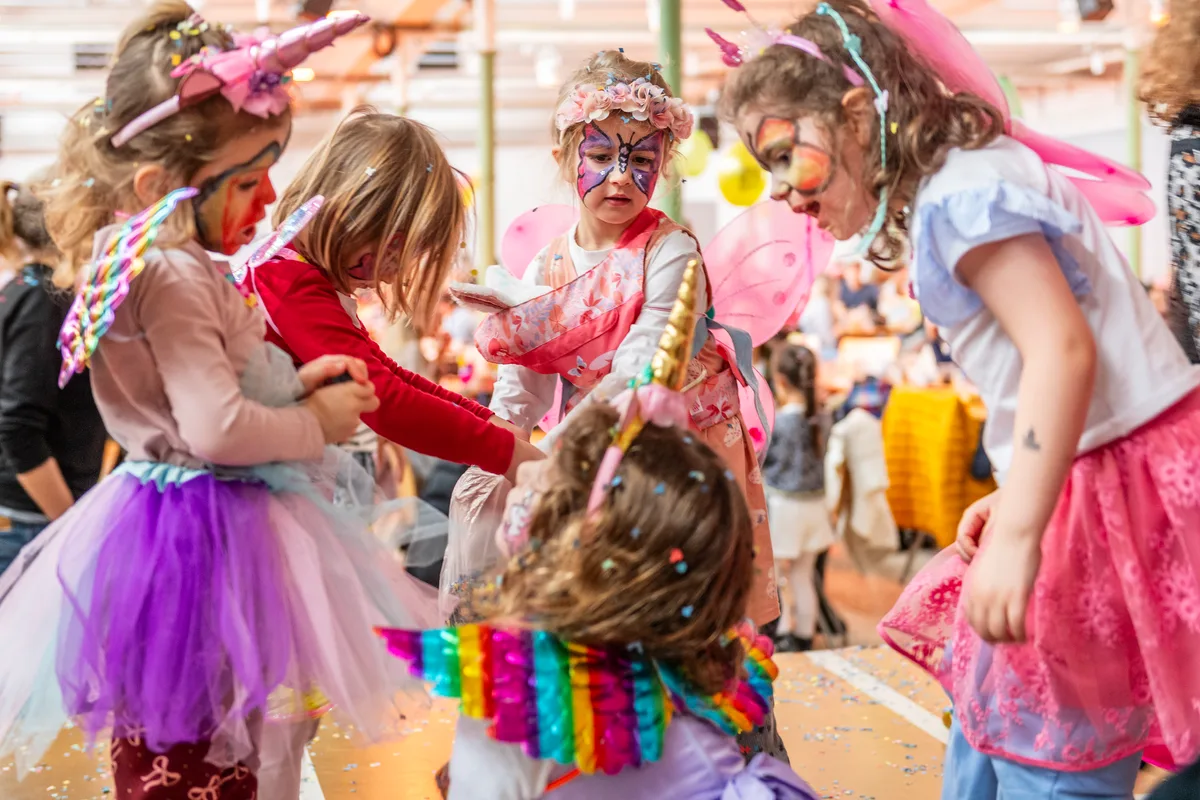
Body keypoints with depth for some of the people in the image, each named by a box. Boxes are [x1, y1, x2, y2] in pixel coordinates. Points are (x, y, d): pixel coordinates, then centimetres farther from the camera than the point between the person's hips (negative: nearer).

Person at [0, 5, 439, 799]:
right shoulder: (175, 277, -22)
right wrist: (315, 424, -12)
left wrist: (294, 382, 7)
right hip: (198, 549, -10)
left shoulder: (162, 261, 10)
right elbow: (217, 428, -27)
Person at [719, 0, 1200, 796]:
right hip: (1090, 475, 10)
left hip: (1122, 485, -10)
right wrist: (1015, 498, 10)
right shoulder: (963, 188, 17)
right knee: (989, 727, 14)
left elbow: (1062, 349, -25)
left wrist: (1019, 532, -29)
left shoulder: (961, 193, -14)